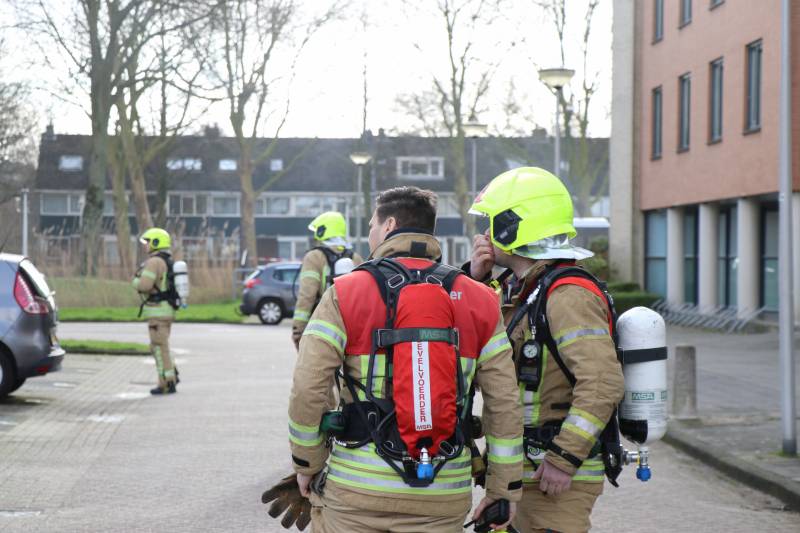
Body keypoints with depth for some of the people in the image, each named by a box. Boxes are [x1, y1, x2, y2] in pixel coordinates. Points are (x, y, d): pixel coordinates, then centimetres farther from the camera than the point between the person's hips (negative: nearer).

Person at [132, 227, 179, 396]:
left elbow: (144, 285, -25)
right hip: (166, 309, 10)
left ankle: (167, 384, -1)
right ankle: (171, 376, 16)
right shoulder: (168, 262, 15)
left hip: (158, 311, -10)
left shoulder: (154, 261, -17)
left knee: (160, 348, -4)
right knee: (157, 347, 18)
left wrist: (135, 281, -2)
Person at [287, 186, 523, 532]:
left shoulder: (344, 295, -3)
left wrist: (307, 464, 7)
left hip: (357, 492, -2)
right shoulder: (479, 301, 4)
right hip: (444, 497, 2)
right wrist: (504, 490, 8)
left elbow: (307, 391, -8)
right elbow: (505, 404, 1)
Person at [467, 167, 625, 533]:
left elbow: (603, 384, -27)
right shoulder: (520, 289, 12)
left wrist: (564, 459, -25)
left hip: (558, 478, -9)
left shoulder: (568, 294, -19)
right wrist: (475, 280, 5)